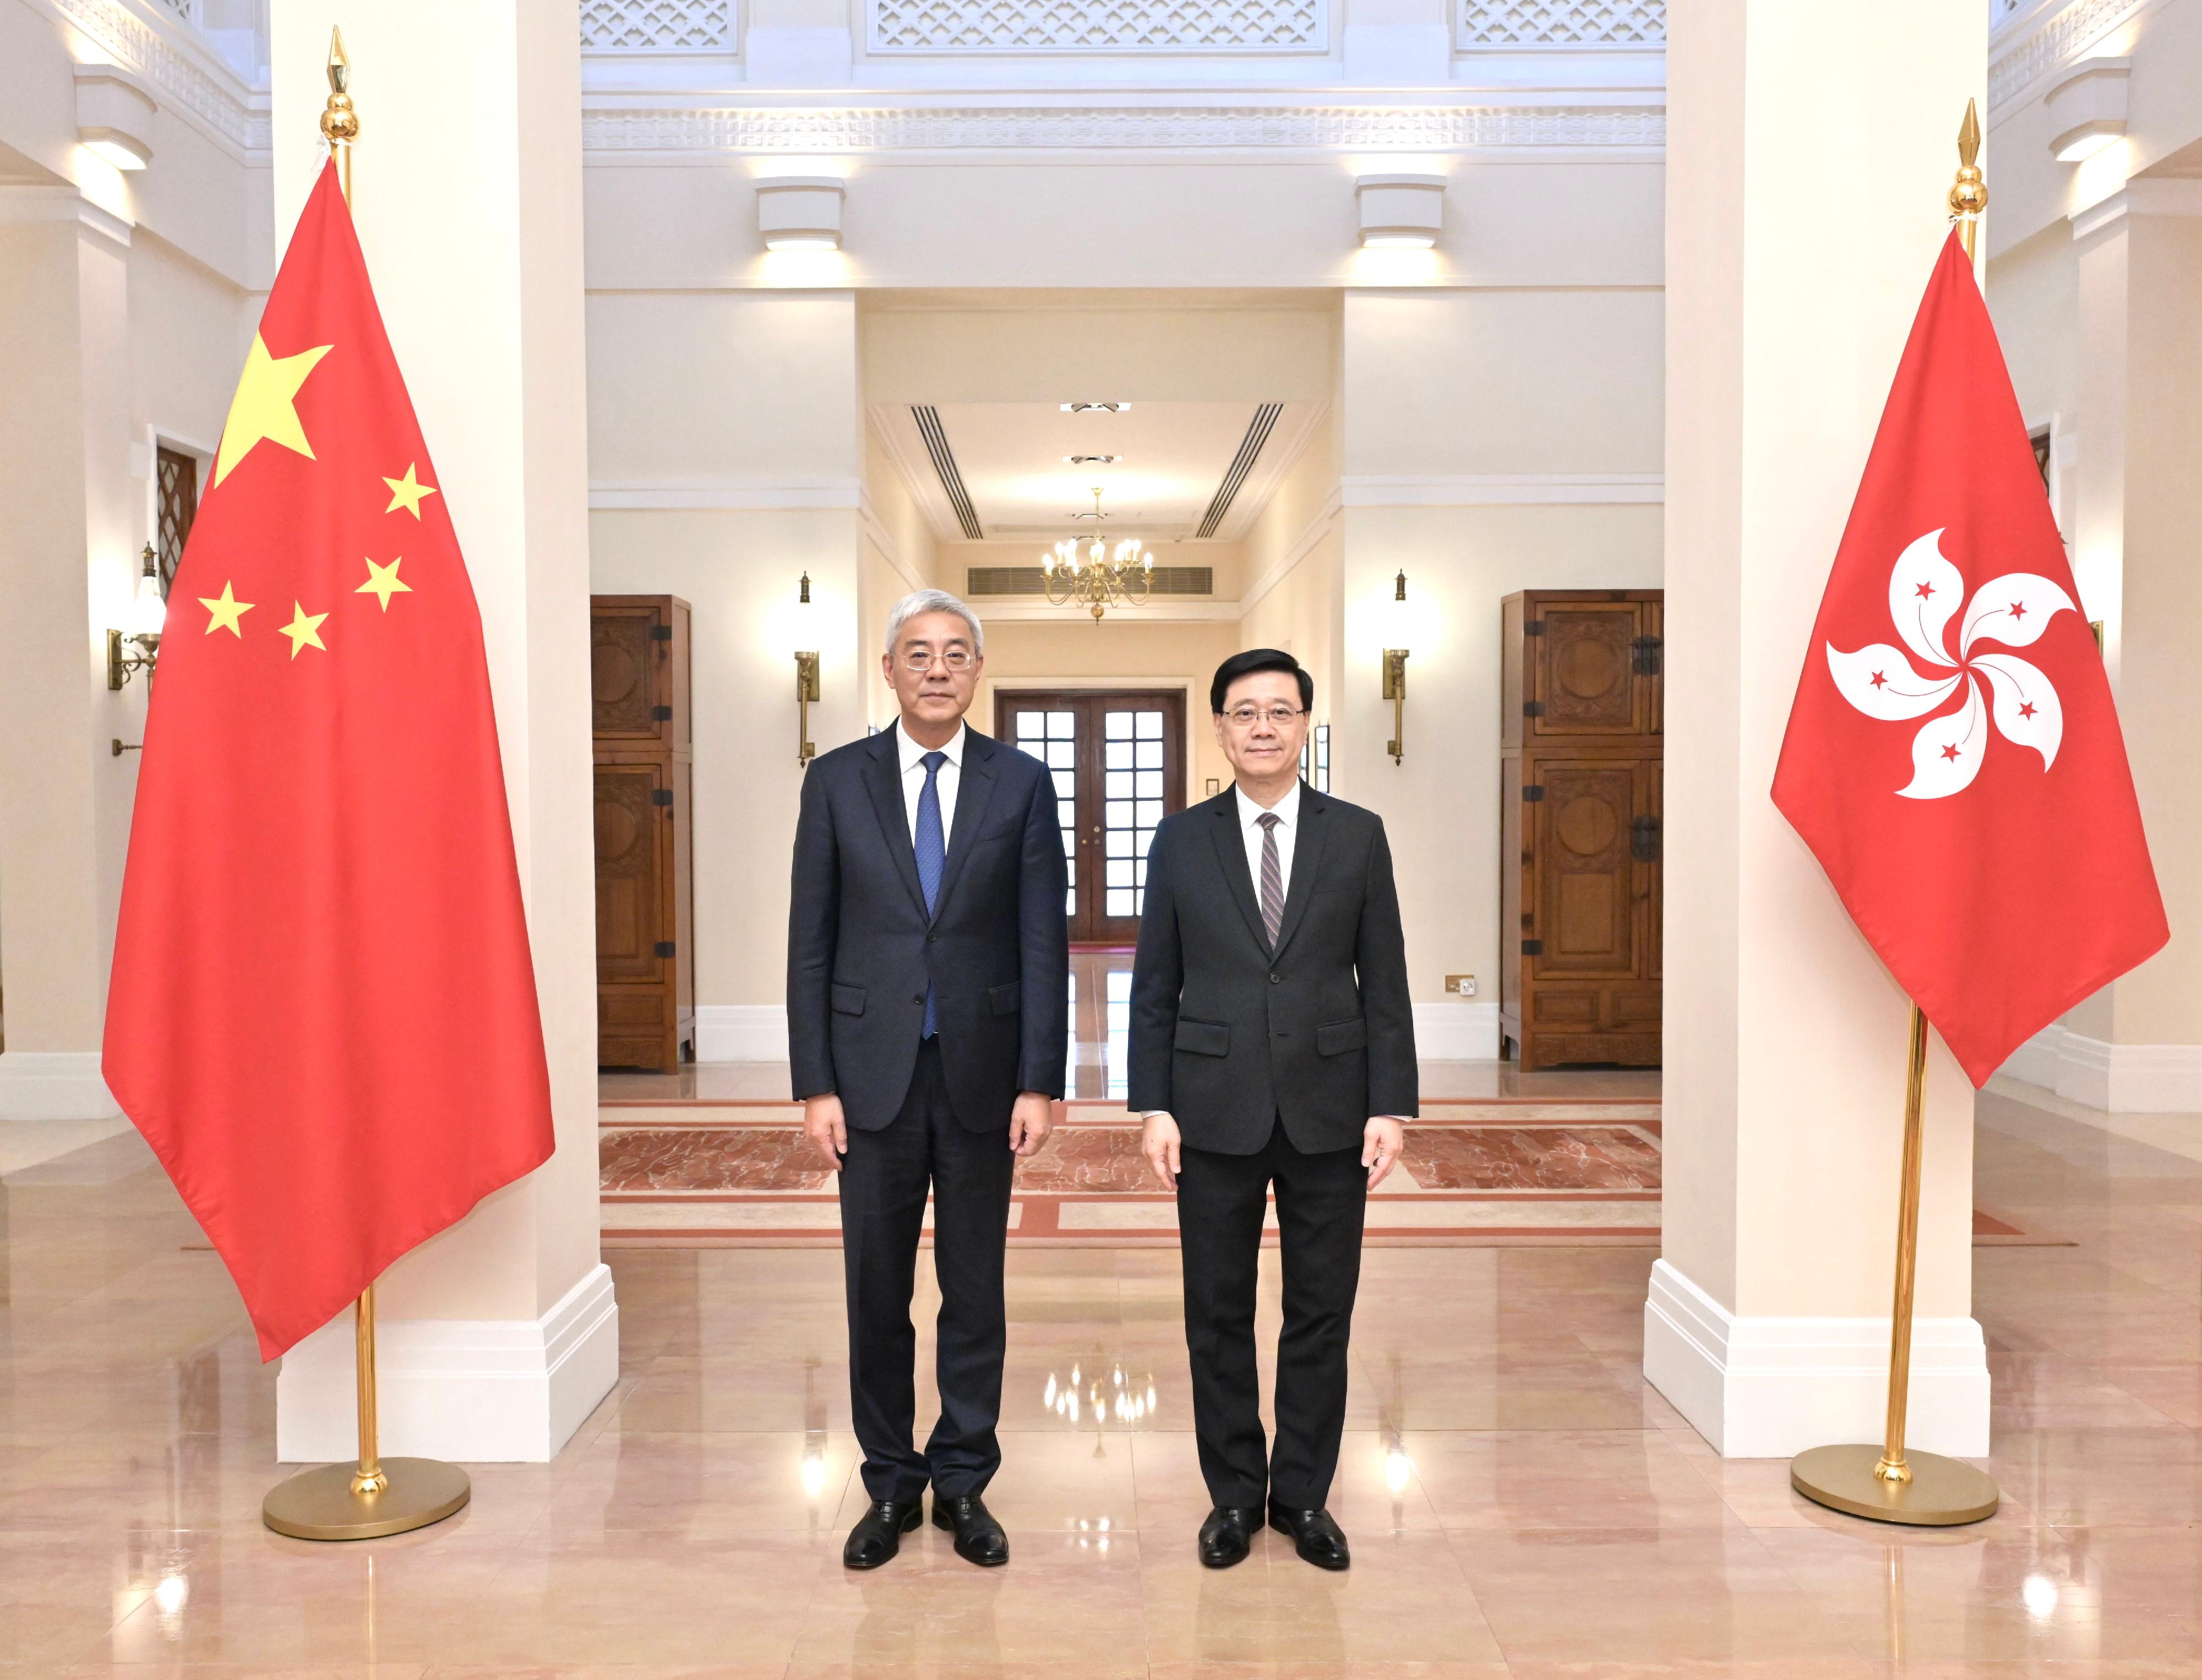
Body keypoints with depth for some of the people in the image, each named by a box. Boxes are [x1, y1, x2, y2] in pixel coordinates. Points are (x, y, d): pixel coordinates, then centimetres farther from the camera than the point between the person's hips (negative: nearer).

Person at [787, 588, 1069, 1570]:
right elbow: (810, 945, 1)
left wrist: (1039, 1082, -7)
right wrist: (816, 1084, -4)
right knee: (877, 1293, 9)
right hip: (874, 1073, 0)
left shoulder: (1021, 784, 1)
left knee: (975, 1291, 10)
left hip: (980, 1073, 0)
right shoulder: (837, 781, 2)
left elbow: (1043, 944, -1)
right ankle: (890, 1486, 26)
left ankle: (963, 1483, 26)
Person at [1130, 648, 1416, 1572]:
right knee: (1218, 1315, 9)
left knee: (1321, 1314, 9)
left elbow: (1384, 982, 2)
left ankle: (1304, 1494, 26)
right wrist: (1153, 1107, -3)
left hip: (1328, 1112, 0)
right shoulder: (1181, 840, 2)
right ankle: (1234, 1494, 26)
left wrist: (1391, 1106, -4)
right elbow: (1155, 987, 3)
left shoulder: (1358, 835, 2)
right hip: (1217, 1112, 0)